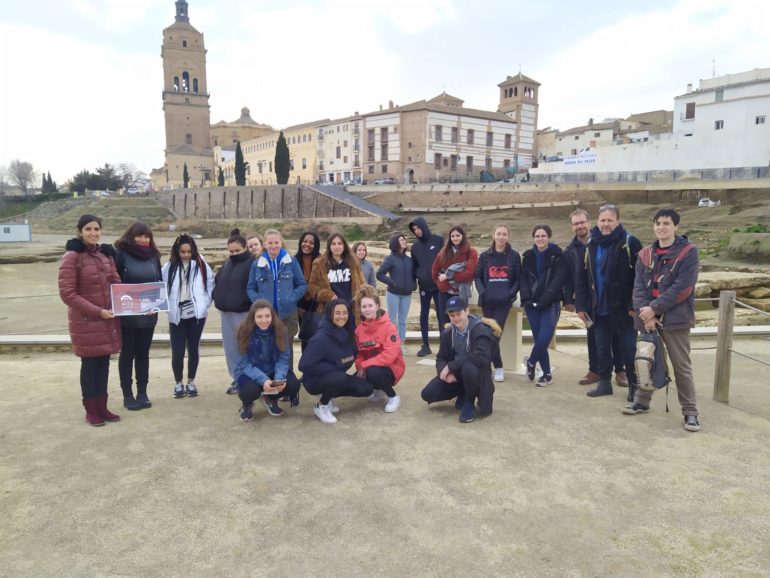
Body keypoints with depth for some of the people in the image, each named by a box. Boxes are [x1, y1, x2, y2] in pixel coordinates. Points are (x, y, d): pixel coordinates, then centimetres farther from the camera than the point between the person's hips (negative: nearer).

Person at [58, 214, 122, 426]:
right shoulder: (72, 257, -11)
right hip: (85, 321, -5)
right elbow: (67, 293, -15)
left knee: (104, 363, 12)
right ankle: (91, 410, 18)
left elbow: (115, 282, 14)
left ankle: (102, 407, 24)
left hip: (108, 319, 5)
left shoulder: (106, 254, 8)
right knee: (90, 365, 5)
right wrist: (96, 311, -19)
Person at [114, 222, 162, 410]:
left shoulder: (154, 256, 7)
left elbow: (160, 282, 9)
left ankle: (142, 392, 20)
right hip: (127, 314, -4)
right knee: (128, 353, 6)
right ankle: (127, 394, 15)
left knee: (143, 353, 11)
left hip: (149, 314, 4)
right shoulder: (121, 254, -7)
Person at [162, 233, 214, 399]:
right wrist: (168, 305, -5)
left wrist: (204, 305, -4)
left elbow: (210, 287, 4)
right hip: (176, 316, 0)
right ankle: (178, 383, 17)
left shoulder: (202, 266, 0)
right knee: (177, 351, -1)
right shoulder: (169, 268, 1)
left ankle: (191, 382, 24)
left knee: (193, 349, 11)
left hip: (196, 315, 0)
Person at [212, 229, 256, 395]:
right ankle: (237, 379, 23)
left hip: (243, 312, -7)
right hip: (226, 312, 8)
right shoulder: (227, 263, 15)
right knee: (230, 347, 12)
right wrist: (218, 298, 2)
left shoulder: (253, 263, -9)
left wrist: (252, 309, -20)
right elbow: (218, 282, 19)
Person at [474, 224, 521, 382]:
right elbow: (477, 276, 10)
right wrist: (482, 291, -6)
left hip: (504, 301, -3)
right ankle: (498, 367, 17)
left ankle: (497, 367, 1)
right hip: (487, 300, 3)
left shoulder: (514, 256, 5)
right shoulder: (485, 256, 10)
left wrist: (511, 293, -10)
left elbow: (519, 278, 5)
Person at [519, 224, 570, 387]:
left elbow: (558, 281, -10)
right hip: (532, 304, 4)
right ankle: (547, 374, 17)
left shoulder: (558, 256, -2)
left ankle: (531, 362, 15)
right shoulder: (528, 256, 11)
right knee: (538, 338, 3)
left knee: (544, 338, -13)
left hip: (550, 304, -3)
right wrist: (526, 298, -10)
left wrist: (544, 300, -18)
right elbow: (523, 279, 6)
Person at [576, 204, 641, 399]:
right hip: (599, 308, 5)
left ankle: (633, 385, 19)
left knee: (628, 349, 5)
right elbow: (582, 277, 9)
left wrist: (635, 305, -17)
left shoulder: (629, 242, -8)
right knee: (602, 348, 13)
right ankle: (604, 382, 26)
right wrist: (581, 305, 4)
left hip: (622, 308, -5)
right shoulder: (591, 245, 8)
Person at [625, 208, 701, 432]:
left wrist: (654, 309, -16)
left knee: (681, 367, 2)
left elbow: (682, 288, -15)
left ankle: (690, 412, 12)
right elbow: (639, 286, 2)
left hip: (675, 319, -4)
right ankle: (642, 401, 29)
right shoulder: (645, 254, 9)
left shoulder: (688, 252, -6)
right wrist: (645, 313, -13)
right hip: (648, 318, 5)